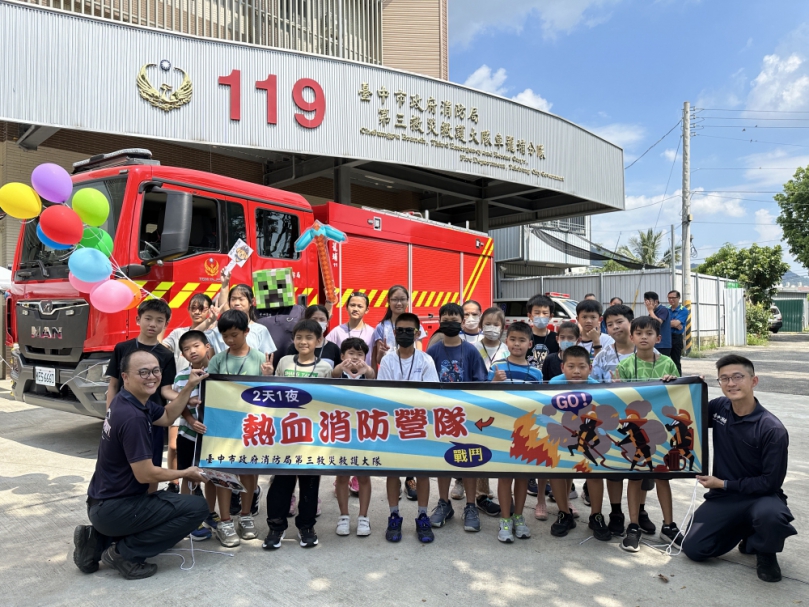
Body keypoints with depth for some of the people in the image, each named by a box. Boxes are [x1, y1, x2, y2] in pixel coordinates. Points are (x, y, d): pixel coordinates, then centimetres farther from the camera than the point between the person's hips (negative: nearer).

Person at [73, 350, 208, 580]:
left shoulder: (130, 398, 3)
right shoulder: (133, 417, -26)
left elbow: (166, 417, 19)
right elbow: (145, 474, -24)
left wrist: (190, 386, 8)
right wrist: (185, 473, -8)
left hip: (103, 502, 9)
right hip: (113, 509, -9)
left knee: (167, 499, 32)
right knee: (197, 507, -12)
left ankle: (98, 539, 15)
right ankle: (125, 552, -4)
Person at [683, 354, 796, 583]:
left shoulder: (773, 430, -20)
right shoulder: (719, 407, -5)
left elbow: (770, 482, -18)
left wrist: (723, 484, -14)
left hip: (760, 496, -4)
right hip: (723, 496, 4)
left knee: (771, 515, -39)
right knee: (694, 549, -4)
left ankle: (766, 553, -3)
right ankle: (745, 529, 22)